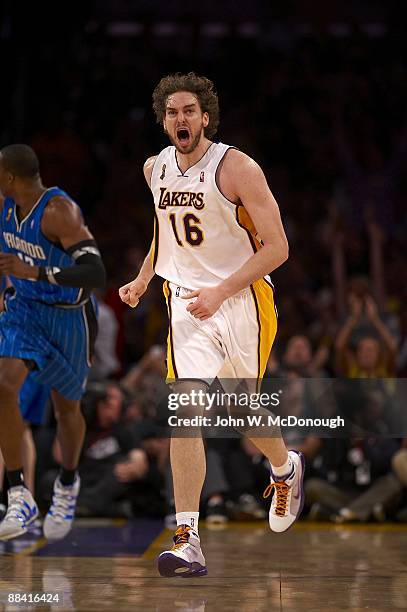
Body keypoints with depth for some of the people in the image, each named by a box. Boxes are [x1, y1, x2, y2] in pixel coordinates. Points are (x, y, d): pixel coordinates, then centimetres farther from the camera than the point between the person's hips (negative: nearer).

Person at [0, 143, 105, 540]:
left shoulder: (59, 211, -29)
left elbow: (95, 274, -38)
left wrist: (34, 272, -46)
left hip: (69, 317, -4)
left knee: (66, 408, 14)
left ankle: (67, 484, 44)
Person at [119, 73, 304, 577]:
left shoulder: (237, 168, -13)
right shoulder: (156, 169, 5)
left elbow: (276, 247, -14)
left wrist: (220, 292, -22)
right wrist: (141, 282, 15)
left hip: (243, 302, -3)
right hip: (186, 302, 3)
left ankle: (286, 470, 48)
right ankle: (188, 541, -19)